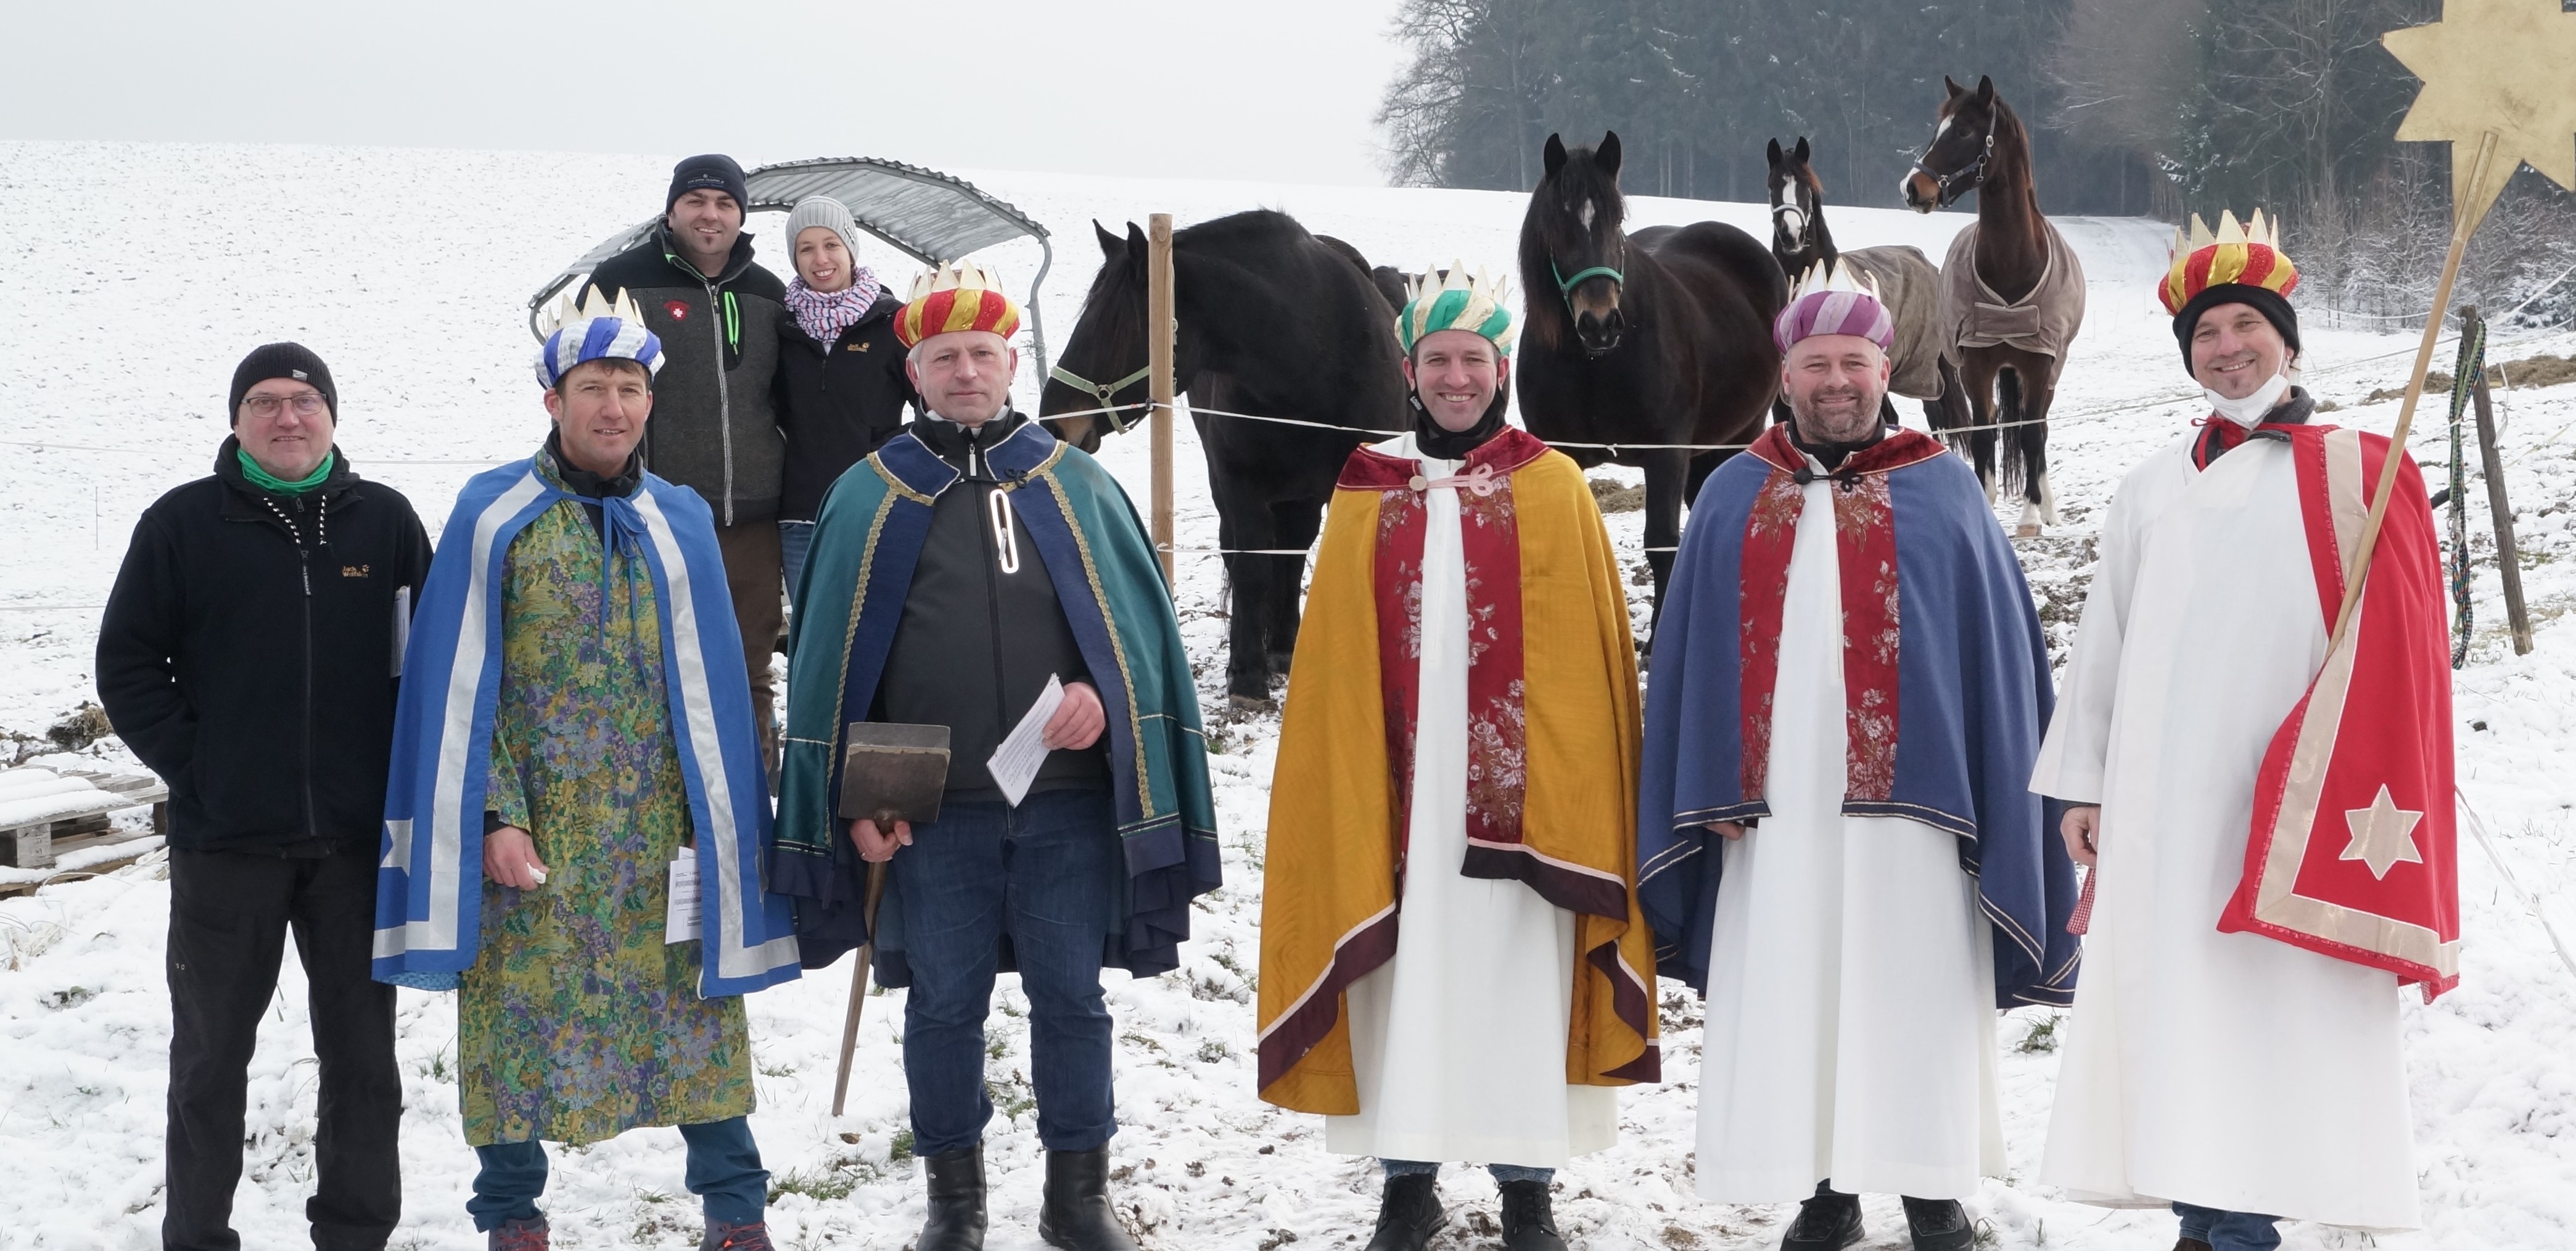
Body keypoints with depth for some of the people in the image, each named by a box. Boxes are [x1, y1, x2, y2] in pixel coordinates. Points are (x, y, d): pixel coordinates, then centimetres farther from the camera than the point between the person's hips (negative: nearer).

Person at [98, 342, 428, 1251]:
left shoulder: (385, 522, 4)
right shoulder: (183, 525, 0)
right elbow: (128, 664, 2)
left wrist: (399, 773, 0)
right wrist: (192, 766, -6)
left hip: (358, 839, 2)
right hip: (224, 843, -1)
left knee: (362, 1051, 9)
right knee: (212, 1050, 8)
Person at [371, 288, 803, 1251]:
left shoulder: (681, 522, 9)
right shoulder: (494, 515, -1)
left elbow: (710, 688, 10)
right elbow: (461, 683, -3)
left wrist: (717, 823, 4)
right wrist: (495, 815, -11)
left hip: (660, 834, 2)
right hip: (531, 829, -2)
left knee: (690, 1008, 2)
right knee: (523, 1009, 2)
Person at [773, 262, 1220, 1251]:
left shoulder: (1077, 487, 8)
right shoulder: (870, 499, 5)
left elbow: (1141, 621, 10)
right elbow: (829, 660, 4)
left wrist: (1104, 693, -10)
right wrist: (854, 797, -2)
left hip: (1069, 799, 1)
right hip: (932, 810, -1)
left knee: (1071, 996, 6)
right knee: (944, 1003, 7)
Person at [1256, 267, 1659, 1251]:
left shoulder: (1554, 490, 4)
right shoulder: (1367, 497, 8)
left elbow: (1589, 658, 1)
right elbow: (1337, 667, 7)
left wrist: (1574, 796, -6)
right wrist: (1346, 799, -1)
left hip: (1519, 787, -1)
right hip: (1400, 788, 1)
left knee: (1520, 979, 1)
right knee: (1402, 976, 3)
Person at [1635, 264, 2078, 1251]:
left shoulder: (1942, 491, 6)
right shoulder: (1735, 497, 11)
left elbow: (1996, 653, 4)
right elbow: (1692, 657, 9)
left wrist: (1993, 797, -3)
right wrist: (1711, 791, 0)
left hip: (1905, 797, -2)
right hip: (1776, 799, 2)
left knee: (1913, 1000, 0)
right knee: (1791, 997, 3)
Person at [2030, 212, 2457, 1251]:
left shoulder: (2358, 479, 4)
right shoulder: (2152, 493, 17)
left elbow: (2387, 653, -3)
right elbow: (2103, 645, 17)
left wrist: (2341, 792, -12)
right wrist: (2083, 784, 11)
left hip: (2284, 805, -4)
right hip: (2159, 807, 4)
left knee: (2274, 1015, -9)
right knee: (2173, 1011, 1)